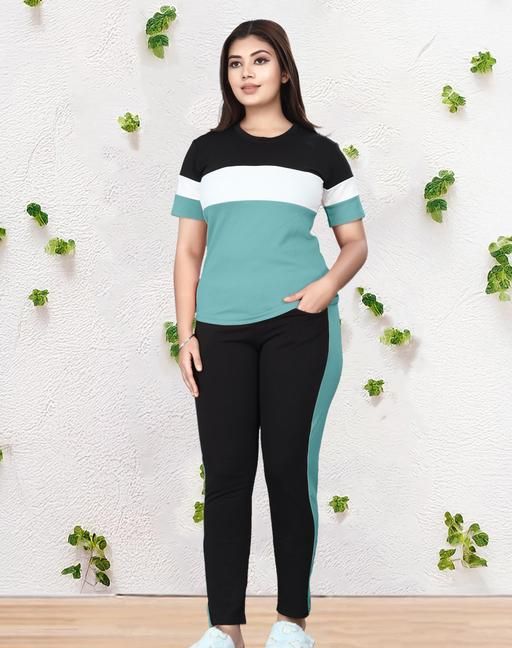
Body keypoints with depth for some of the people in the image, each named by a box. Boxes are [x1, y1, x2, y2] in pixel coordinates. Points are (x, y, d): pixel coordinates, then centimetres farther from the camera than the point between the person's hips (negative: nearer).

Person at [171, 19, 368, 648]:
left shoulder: (320, 152, 8)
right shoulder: (205, 151, 11)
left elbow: (355, 242, 11)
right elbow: (189, 251, 11)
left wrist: (329, 283, -9)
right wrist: (185, 333, 3)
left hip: (299, 326, -1)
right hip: (221, 330, 2)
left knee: (290, 468, 2)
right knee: (226, 473, 1)